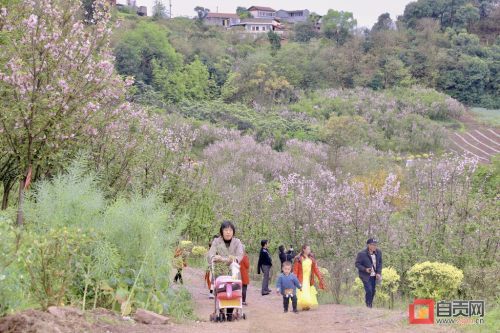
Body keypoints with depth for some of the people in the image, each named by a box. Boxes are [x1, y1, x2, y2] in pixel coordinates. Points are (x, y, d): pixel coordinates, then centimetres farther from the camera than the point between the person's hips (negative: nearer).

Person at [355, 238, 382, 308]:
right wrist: (365, 269, -24)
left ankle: (370, 305, 24)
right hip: (365, 275, -5)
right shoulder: (362, 254, -16)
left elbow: (380, 263, 10)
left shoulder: (378, 252, -1)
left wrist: (379, 273, -2)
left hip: (374, 275, 5)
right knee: (369, 290, -14)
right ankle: (368, 305, 2)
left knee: (373, 291, 8)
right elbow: (357, 264, -10)